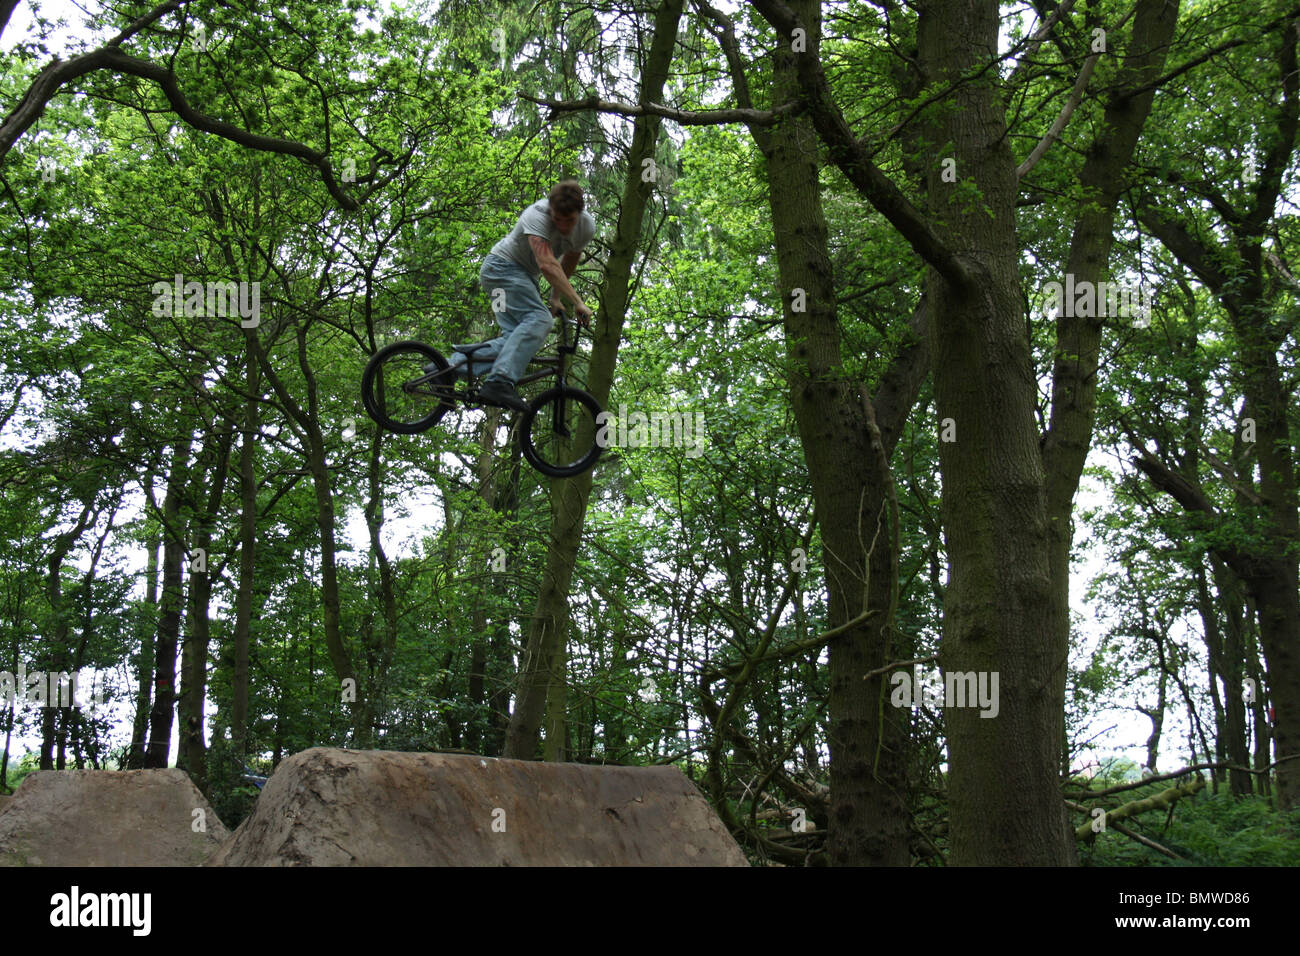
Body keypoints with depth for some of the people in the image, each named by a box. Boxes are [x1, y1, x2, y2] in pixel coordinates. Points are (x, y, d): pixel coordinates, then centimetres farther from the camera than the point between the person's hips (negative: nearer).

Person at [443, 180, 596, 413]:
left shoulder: (586, 226, -7)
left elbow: (568, 264, 11)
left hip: (527, 276, 8)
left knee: (516, 337, -11)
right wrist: (578, 302, -42)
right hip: (503, 266, -8)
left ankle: (453, 365, -9)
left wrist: (555, 297, 15)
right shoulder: (536, 216, -28)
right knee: (539, 319, -30)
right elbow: (547, 264, -39)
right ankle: (499, 382, -43)